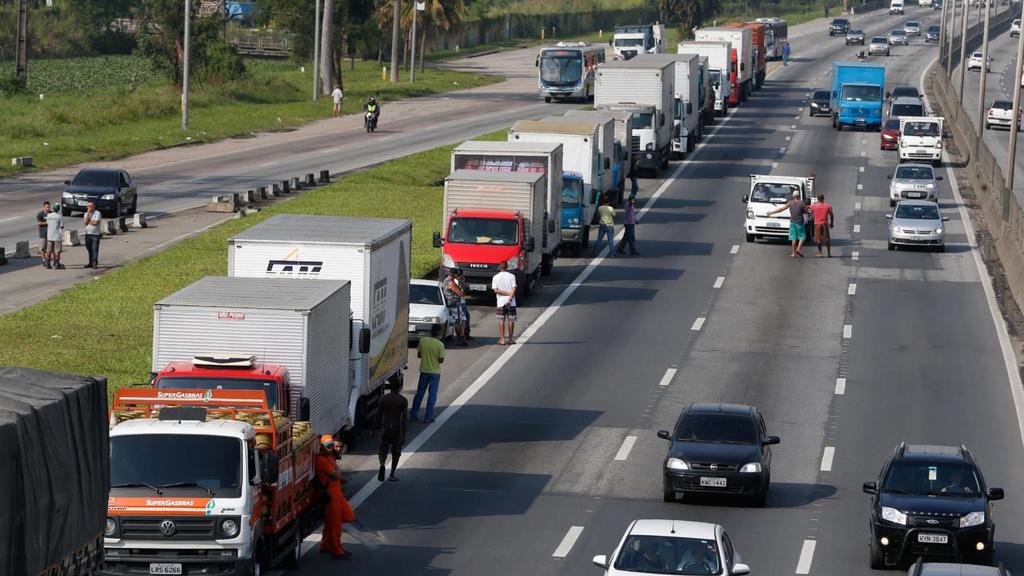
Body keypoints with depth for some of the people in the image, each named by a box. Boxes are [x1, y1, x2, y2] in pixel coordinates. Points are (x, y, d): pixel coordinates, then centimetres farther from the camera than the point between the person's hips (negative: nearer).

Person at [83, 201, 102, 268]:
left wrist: (88, 222, -2)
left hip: (95, 234, -5)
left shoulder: (97, 213, -4)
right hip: (88, 234, 5)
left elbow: (95, 223, -16)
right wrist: (88, 213, -5)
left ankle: (95, 263, -9)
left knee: (95, 249, -9)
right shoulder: (86, 214, 12)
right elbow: (85, 222, -4)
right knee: (89, 249, 9)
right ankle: (91, 263, 16)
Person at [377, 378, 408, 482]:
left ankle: (382, 465, -20)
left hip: (385, 427, 1)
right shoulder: (403, 401, -7)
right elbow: (405, 418, -10)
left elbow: (379, 414, 4)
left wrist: (378, 428, 16)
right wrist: (403, 434, -8)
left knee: (383, 450, 11)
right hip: (397, 428, -1)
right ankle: (392, 475, 14)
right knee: (396, 453, 12)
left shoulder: (384, 399, -1)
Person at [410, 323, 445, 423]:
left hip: (424, 371, 3)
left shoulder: (423, 340, -7)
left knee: (419, 393, 14)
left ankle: (413, 414, 18)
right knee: (432, 395, 5)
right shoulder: (440, 344, -15)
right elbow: (441, 360, -12)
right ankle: (428, 417, 5)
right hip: (435, 372, -3)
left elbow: (418, 355, 1)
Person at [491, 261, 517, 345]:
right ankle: (510, 339, 9)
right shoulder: (512, 276, 0)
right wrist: (510, 297, -11)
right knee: (511, 320, 7)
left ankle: (502, 339, 1)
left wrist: (507, 293, -5)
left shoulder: (496, 277, 0)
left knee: (501, 320, 5)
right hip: (511, 303, 0)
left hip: (501, 303, 0)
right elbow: (514, 289, -8)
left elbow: (495, 290, -7)